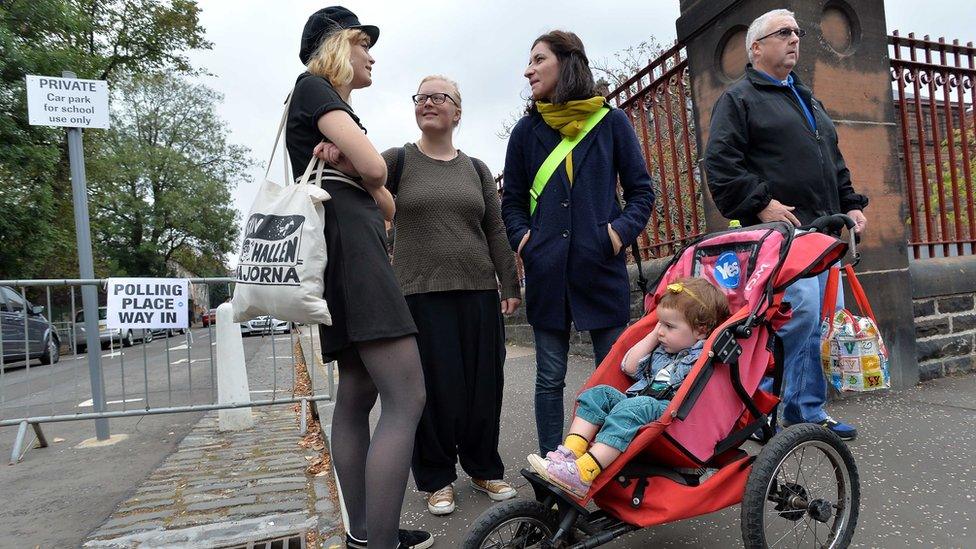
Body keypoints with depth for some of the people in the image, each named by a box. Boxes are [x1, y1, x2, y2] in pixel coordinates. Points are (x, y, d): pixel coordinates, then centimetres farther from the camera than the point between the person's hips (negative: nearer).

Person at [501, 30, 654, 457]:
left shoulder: (611, 122, 6)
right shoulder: (527, 130, 9)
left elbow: (641, 190, 7)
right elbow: (512, 200, 14)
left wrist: (622, 230, -9)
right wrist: (522, 238, -4)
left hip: (602, 265, -1)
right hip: (546, 269, 1)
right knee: (549, 378, 7)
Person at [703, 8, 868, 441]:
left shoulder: (808, 99, 28)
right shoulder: (739, 98, 2)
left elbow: (834, 162, 31)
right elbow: (720, 162, -12)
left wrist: (851, 204, 19)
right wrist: (761, 204, -19)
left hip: (823, 231, 9)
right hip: (779, 229, -8)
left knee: (820, 324, 7)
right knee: (802, 309, -21)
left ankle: (809, 412, 18)